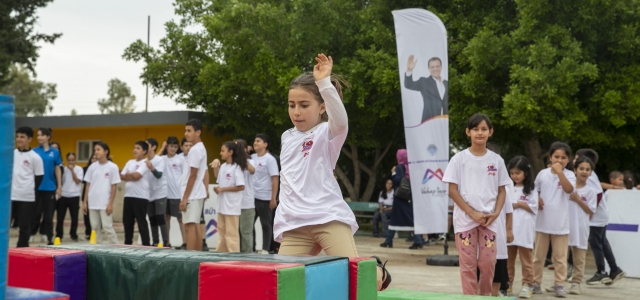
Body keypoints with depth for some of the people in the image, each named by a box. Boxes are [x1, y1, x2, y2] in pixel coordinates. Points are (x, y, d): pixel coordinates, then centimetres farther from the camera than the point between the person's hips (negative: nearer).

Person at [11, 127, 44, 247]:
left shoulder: (35, 157, -3)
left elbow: (39, 177, 1)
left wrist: (31, 191, 0)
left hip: (27, 197, -4)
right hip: (11, 195, 4)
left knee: (24, 226, 2)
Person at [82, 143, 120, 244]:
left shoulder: (112, 167, -4)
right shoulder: (92, 167, 7)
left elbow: (114, 187, -4)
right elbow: (88, 185, 11)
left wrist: (110, 204, -9)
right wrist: (85, 202, 6)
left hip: (105, 203, -5)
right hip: (92, 203, 5)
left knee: (107, 227, -6)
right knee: (95, 227, 7)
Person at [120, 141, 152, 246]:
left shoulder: (145, 163, -5)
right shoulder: (130, 162, 16)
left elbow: (137, 175, -17)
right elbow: (122, 176, 8)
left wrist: (128, 175, 1)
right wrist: (132, 176, -8)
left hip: (141, 197, -7)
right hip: (128, 196, 7)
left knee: (141, 221, -6)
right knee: (127, 221, 10)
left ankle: (146, 244, -2)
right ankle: (127, 243, 19)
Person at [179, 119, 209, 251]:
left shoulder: (195, 150, -14)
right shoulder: (201, 148, 16)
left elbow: (193, 176, -17)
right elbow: (205, 172, 19)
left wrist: (185, 197, -17)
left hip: (192, 195, -10)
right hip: (197, 194, 10)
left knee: (189, 226, -10)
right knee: (194, 226, 11)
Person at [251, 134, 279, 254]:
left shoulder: (270, 159, -6)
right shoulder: (252, 157, 11)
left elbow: (275, 179, -10)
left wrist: (273, 198, -14)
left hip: (264, 198, -6)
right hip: (252, 196, 6)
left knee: (266, 224, 3)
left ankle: (265, 249, 9)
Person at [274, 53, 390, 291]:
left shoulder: (328, 133, 0)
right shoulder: (287, 137, 20)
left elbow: (341, 120, -25)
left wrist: (324, 82, -33)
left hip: (329, 218, -5)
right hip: (293, 226, 6)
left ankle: (377, 272, 21)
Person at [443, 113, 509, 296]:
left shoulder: (497, 160, 5)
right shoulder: (459, 159, -3)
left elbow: (501, 191, 11)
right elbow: (452, 191, -5)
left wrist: (496, 213, -6)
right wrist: (472, 213, -12)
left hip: (489, 219, 2)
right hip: (465, 219, -2)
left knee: (488, 263, 2)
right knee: (468, 264, 0)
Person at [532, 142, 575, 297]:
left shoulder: (569, 175, -4)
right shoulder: (543, 173, 3)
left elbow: (569, 189, -23)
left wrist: (559, 172, -27)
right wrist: (537, 200, -5)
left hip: (560, 223, -2)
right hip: (542, 222, 2)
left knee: (560, 257, 4)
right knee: (538, 255, 8)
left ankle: (559, 284, 11)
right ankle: (535, 283, 16)